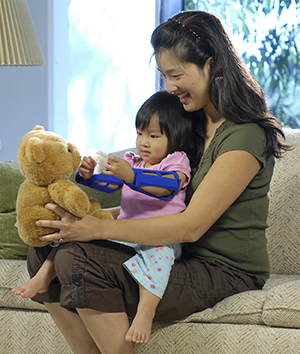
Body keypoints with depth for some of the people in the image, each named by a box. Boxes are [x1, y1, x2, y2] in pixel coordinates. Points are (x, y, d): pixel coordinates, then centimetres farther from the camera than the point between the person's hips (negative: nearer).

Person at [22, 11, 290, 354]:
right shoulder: (195, 124, 15)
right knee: (43, 254, -4)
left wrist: (99, 228, -24)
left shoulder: (247, 136, -15)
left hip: (224, 273, -9)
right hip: (179, 258, 9)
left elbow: (190, 226, -21)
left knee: (80, 261, -27)